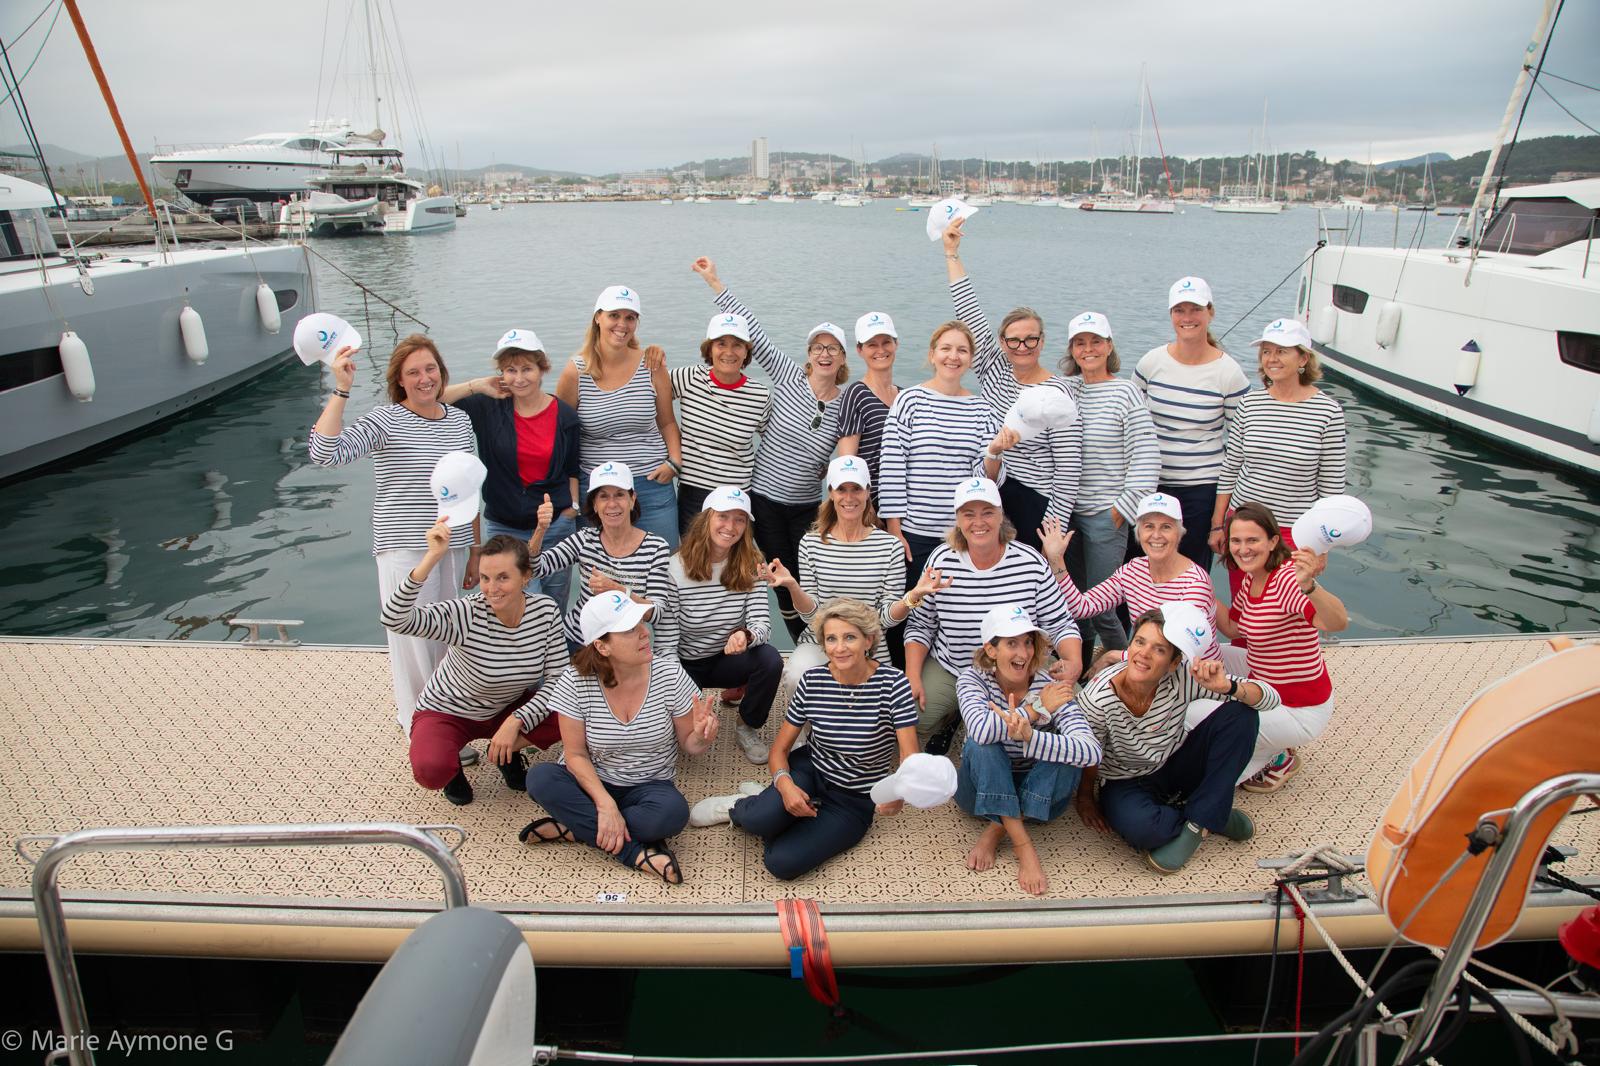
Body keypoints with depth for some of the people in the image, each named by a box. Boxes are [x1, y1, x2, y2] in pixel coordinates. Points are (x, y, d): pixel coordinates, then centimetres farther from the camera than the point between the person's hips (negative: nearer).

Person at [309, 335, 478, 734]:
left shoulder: (459, 420, 9)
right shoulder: (386, 420, -7)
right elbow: (325, 453, -21)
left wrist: (475, 551, 14)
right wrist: (341, 390, -25)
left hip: (455, 548, 5)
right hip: (405, 550, -5)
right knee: (414, 644, 0)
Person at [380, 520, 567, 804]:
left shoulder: (545, 611, -18)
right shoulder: (466, 614, -29)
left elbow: (558, 680, -13)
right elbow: (394, 620, -45)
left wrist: (515, 721, -24)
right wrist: (432, 557, -50)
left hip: (506, 709, 3)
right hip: (447, 713, -3)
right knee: (431, 771, -32)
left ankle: (509, 750, 7)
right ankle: (452, 764, 6)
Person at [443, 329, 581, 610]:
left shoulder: (564, 416, -1)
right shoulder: (488, 408, -3)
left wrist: (573, 507, 1)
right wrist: (477, 386, -10)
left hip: (556, 525, 1)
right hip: (503, 527, -1)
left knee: (555, 610, 11)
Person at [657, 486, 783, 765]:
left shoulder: (751, 565, -11)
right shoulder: (677, 568, -18)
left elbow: (762, 623, -19)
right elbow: (666, 638, -17)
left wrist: (745, 635, -43)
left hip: (729, 659, 2)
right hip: (686, 664, -2)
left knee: (770, 659, -29)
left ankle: (748, 728, 0)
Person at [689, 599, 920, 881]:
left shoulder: (892, 683, -19)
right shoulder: (812, 681, -10)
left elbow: (910, 758, -24)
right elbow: (780, 749, -4)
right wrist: (784, 784, -26)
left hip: (854, 802, -1)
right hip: (810, 770, 2)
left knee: (782, 862, -22)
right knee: (759, 820, -31)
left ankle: (739, 809, 9)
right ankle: (744, 807, 7)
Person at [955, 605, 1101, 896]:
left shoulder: (1050, 689, -17)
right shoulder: (972, 679, -15)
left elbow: (1091, 751, -34)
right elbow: (981, 730, -38)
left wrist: (1029, 736, -47)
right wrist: (1036, 709, -31)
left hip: (1038, 795, 1)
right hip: (982, 791, 0)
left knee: (1070, 755, -28)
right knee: (981, 745, -30)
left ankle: (996, 831, -18)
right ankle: (1023, 845, -26)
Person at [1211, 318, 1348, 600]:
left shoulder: (1328, 411, -9)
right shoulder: (1249, 404, 0)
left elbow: (1332, 484, -4)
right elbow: (1229, 469, 6)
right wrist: (1217, 524, 6)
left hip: (1295, 532, -3)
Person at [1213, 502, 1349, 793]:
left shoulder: (1287, 578, -27)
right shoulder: (1250, 579, 0)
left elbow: (1338, 623, -44)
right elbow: (1232, 628, 12)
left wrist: (1308, 585, -62)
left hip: (1299, 710, -9)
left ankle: (1279, 759, 8)